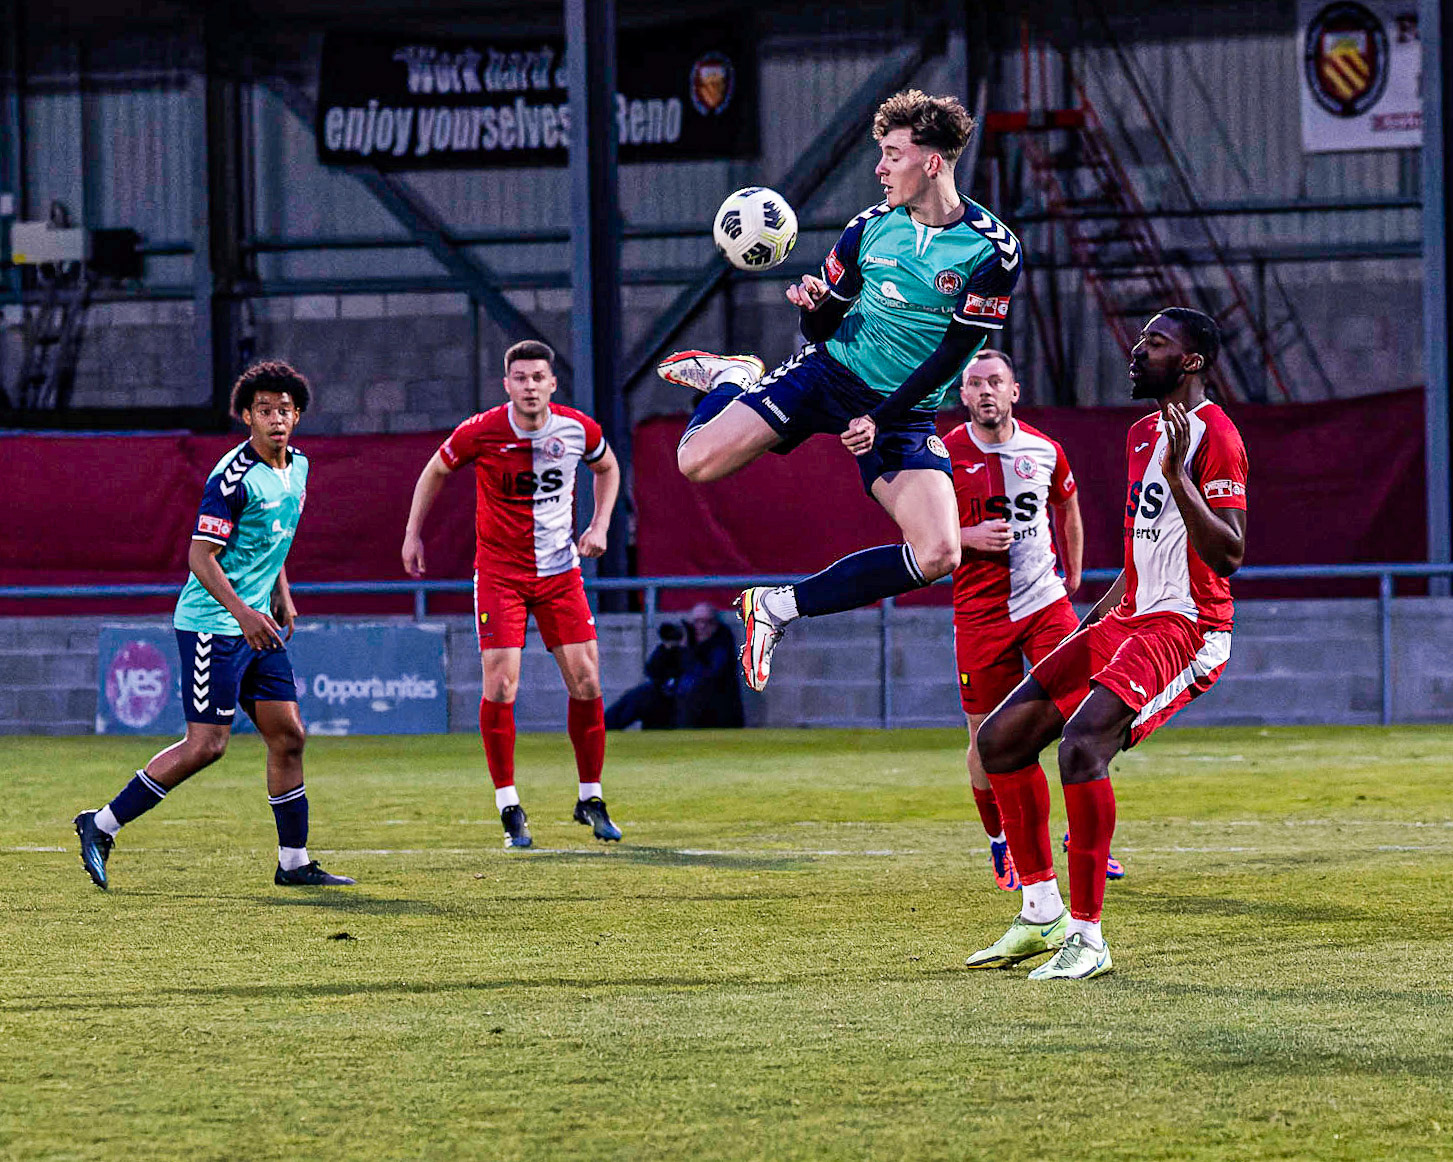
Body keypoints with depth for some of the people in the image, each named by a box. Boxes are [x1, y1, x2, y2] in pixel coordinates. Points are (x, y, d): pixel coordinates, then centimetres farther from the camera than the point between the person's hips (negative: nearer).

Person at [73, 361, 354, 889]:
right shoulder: (234, 476, -18)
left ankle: (294, 862, 11)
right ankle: (102, 825, -2)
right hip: (212, 623, -8)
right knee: (207, 744, -11)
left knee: (288, 735, 5)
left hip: (255, 621, 8)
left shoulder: (297, 467, 10)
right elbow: (201, 555, -20)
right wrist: (242, 612, -29)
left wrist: (282, 596, 19)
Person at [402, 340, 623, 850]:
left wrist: (599, 526, 5)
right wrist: (413, 534, 6)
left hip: (560, 570, 2)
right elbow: (436, 470, 6)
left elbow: (607, 467, 16)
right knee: (500, 686, -11)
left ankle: (590, 798, 14)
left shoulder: (578, 429, -7)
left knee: (586, 682, -2)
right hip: (499, 572, -2)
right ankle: (509, 808, 0)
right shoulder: (481, 432, -14)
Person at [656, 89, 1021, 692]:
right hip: (829, 373, 1)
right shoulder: (870, 227, -2)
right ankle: (733, 378, 21)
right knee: (698, 462, -16)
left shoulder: (992, 250, -12)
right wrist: (814, 305, -18)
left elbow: (953, 353, -11)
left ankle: (782, 606, -7)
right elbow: (820, 329, 7)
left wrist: (881, 419, -16)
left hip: (904, 408, -1)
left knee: (938, 556, -21)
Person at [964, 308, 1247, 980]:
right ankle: (1043, 915, 13)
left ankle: (1086, 937, -23)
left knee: (1083, 743, -29)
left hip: (1185, 629, -10)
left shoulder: (1214, 435, -12)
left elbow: (1228, 555, -21)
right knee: (1000, 739, 5)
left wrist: (1177, 475, -29)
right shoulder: (1144, 434, 18)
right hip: (1128, 621, 10)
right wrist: (1089, 628, 25)